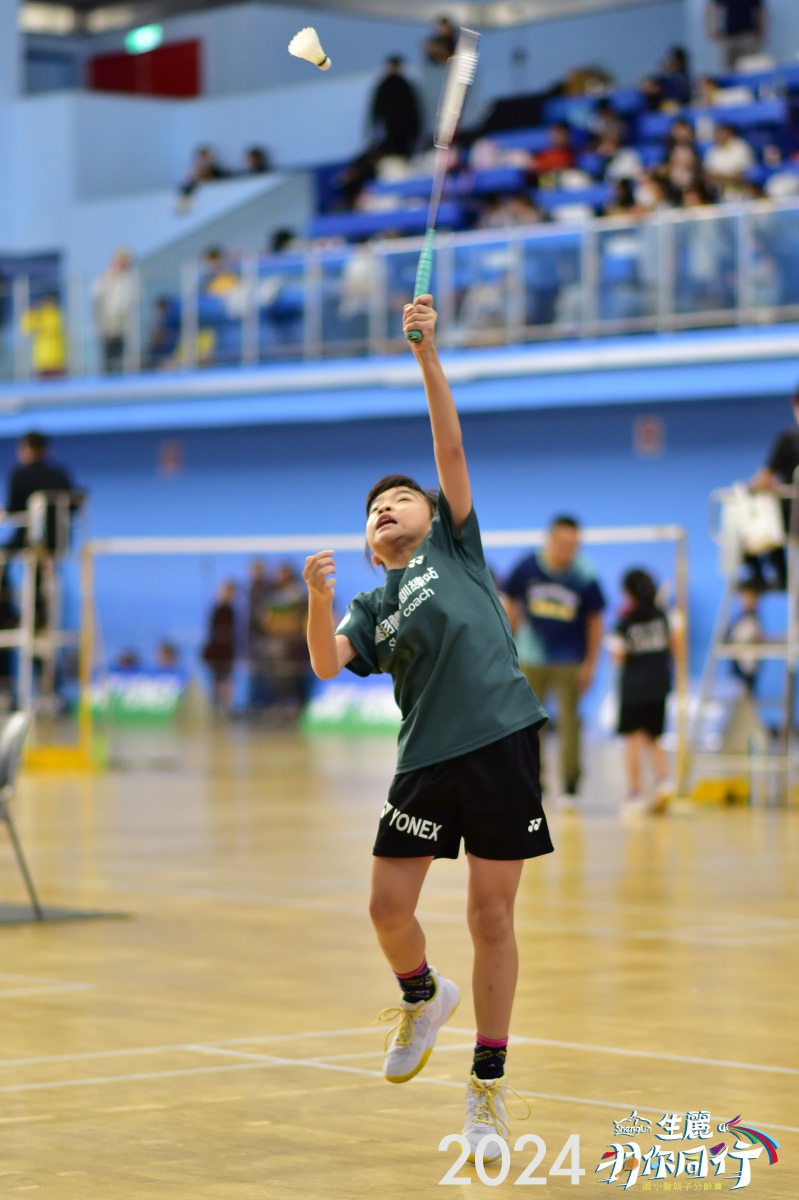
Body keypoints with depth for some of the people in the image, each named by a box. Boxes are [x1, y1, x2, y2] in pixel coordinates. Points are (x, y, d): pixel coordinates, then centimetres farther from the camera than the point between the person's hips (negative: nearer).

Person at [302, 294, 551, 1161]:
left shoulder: (455, 549, 13)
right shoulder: (370, 608, 17)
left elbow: (450, 446, 2)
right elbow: (327, 663, -3)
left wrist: (427, 352, -6)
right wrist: (317, 599, -21)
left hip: (500, 743, -3)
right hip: (426, 761, 3)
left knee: (491, 918, -2)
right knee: (388, 908, -2)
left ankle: (488, 1086, 8)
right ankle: (422, 997, 33)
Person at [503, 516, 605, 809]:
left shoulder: (584, 577, -9)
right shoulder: (527, 567, -6)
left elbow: (594, 620, 1)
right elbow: (510, 605, 6)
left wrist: (590, 664, 0)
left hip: (569, 662, -2)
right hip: (533, 660, 2)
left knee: (568, 722, -4)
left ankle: (569, 788, 4)